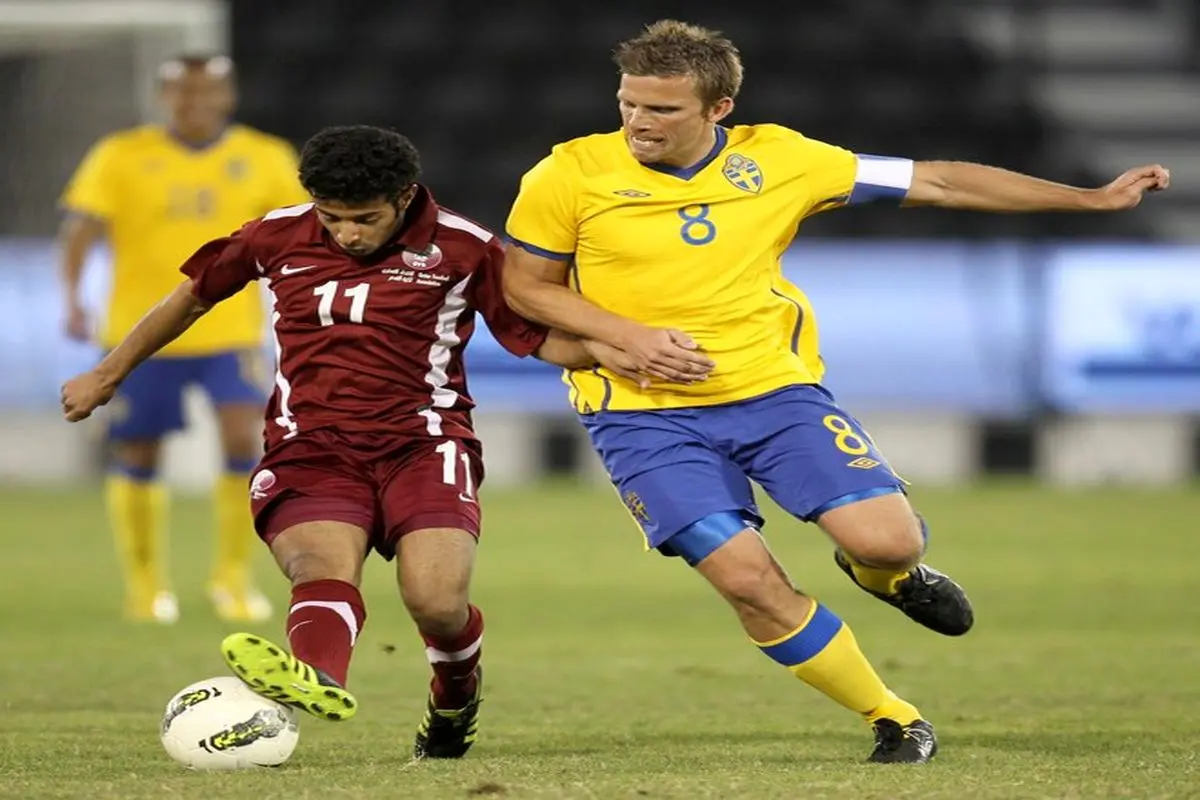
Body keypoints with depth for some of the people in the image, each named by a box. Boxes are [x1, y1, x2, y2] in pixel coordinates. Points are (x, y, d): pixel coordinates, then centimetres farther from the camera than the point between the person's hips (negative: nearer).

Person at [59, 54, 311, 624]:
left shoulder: (264, 159, 3)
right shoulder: (122, 157, -3)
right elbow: (82, 227, -11)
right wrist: (72, 295, -25)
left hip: (231, 333, 0)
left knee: (243, 440, -17)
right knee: (138, 457, 6)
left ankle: (232, 575, -1)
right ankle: (145, 583, 25)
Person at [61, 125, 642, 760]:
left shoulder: (461, 249, 2)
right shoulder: (277, 238, 8)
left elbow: (540, 335, 7)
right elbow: (192, 297, 23)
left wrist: (601, 350, -16)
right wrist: (107, 376, 32)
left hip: (421, 442, -1)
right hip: (311, 446, 1)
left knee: (436, 600, -22)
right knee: (322, 567, -30)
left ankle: (456, 695, 13)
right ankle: (317, 677, -63)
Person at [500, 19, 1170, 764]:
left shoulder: (777, 159, -3)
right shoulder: (571, 175, -7)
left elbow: (936, 182, 2)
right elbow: (525, 285, 3)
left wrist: (1093, 198, 2)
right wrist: (627, 334, -14)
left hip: (775, 388, 1)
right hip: (645, 416, -1)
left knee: (887, 539, -17)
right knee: (748, 577, -17)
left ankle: (884, 571, 25)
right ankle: (894, 721, 5)